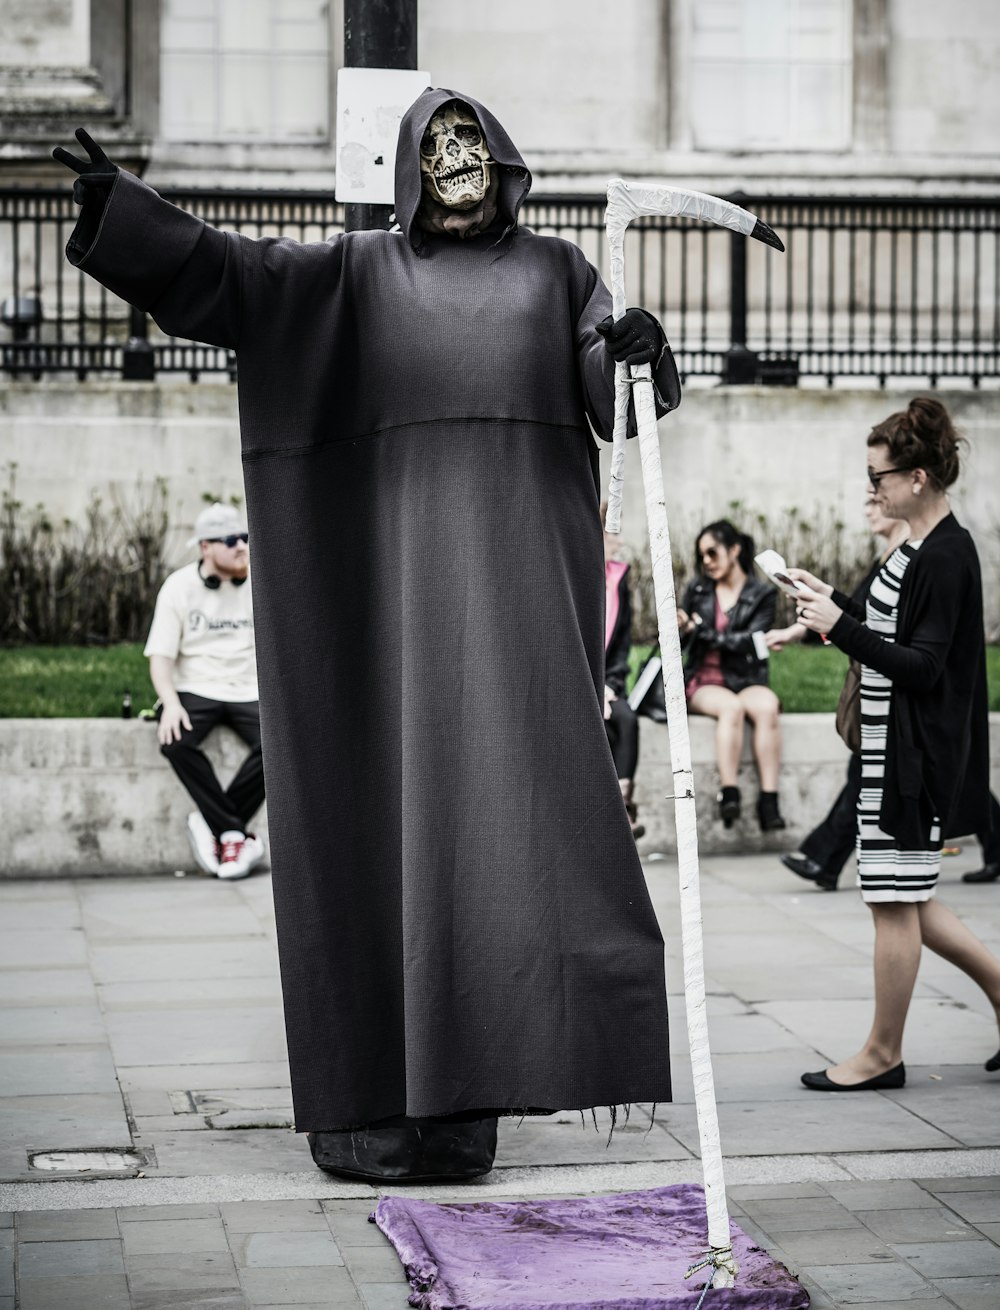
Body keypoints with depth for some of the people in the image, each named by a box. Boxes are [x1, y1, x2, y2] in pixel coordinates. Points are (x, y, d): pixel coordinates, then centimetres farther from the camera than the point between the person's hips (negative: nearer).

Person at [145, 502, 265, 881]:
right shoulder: (179, 587, 1)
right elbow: (160, 655, -3)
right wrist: (170, 704, -20)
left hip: (249, 692, 1)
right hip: (195, 690, -1)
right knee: (175, 740, -33)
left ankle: (211, 823, -20)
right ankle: (235, 833, -25)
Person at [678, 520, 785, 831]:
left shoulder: (761, 594, 7)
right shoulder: (697, 590, 13)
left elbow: (750, 642, -7)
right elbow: (678, 646, 14)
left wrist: (701, 630, -7)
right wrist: (679, 630, -9)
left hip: (745, 681, 0)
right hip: (703, 682, 0)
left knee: (767, 705, -34)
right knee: (731, 706, -34)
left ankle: (769, 801, -40)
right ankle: (728, 793, -43)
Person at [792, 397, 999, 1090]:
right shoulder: (922, 547, 13)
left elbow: (921, 666, -21)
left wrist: (841, 627, -23)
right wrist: (837, 603, 16)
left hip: (916, 752, -10)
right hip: (894, 747, 10)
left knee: (894, 902, 0)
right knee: (905, 901, 14)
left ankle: (883, 1054, 10)